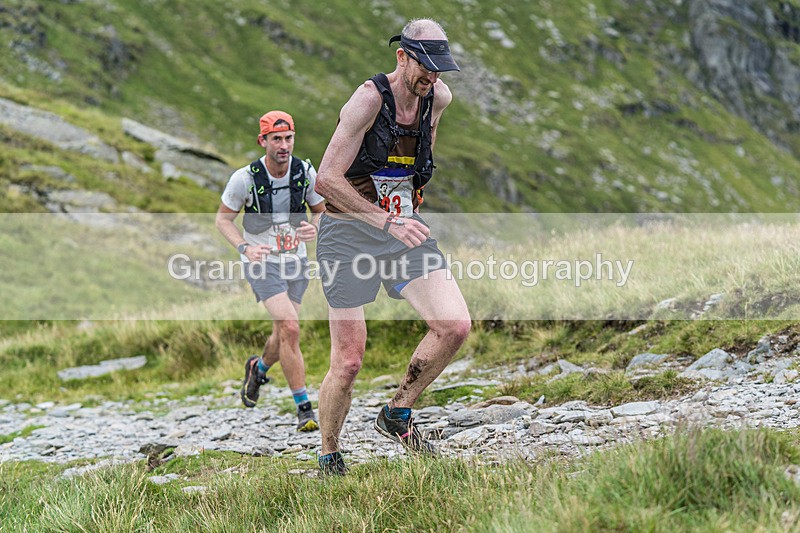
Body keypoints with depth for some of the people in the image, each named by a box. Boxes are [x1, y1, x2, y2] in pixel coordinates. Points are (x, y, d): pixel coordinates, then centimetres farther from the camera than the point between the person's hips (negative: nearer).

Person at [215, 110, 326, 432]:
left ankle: (258, 368, 46)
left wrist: (314, 229, -16)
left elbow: (321, 211, 7)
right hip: (261, 262, -4)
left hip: (296, 261, 4)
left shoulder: (306, 173, -7)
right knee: (290, 330, -19)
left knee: (283, 336, 11)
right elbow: (223, 219, -4)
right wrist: (244, 247, -21)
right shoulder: (245, 178, -16)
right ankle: (304, 408, -11)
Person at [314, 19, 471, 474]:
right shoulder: (369, 99, -18)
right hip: (349, 234, -5)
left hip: (404, 228, 5)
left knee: (455, 326, -14)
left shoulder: (438, 98, 1)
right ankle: (329, 457, 20)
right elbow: (326, 179, -22)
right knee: (348, 363, -3)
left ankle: (398, 415, 8)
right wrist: (387, 220, -30)